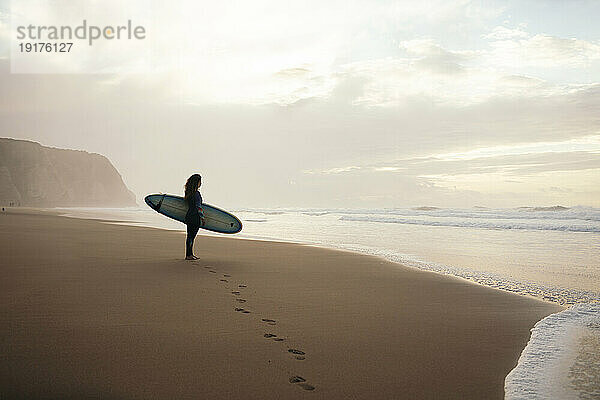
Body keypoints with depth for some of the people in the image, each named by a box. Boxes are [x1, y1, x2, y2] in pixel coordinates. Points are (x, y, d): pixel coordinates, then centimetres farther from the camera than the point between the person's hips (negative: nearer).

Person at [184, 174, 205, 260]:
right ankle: (188, 255, 0)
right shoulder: (196, 194, -16)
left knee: (190, 236, 13)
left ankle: (190, 254, 21)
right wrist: (202, 217, -10)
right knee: (191, 236, -4)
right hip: (195, 217, -9)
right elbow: (198, 207, -16)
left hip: (189, 216, 9)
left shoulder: (188, 193, 10)